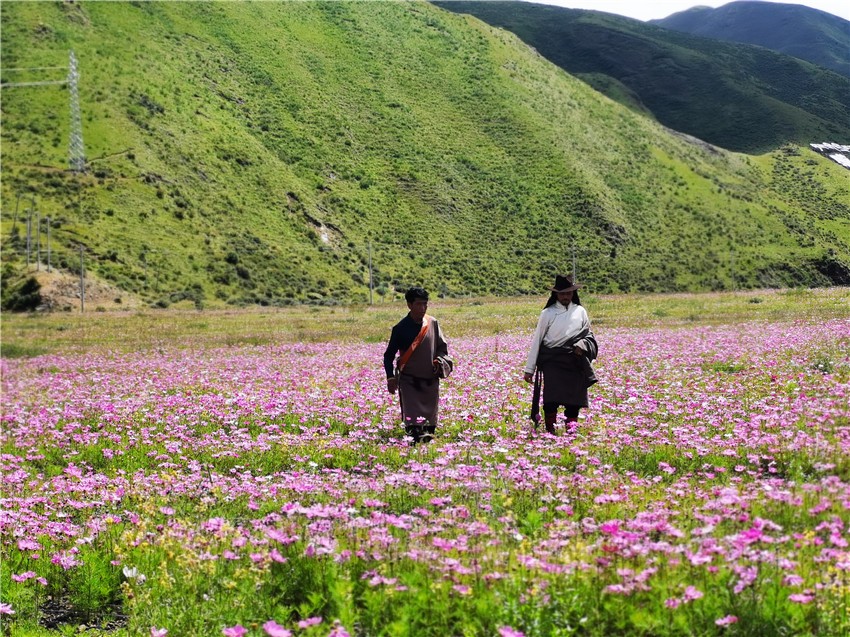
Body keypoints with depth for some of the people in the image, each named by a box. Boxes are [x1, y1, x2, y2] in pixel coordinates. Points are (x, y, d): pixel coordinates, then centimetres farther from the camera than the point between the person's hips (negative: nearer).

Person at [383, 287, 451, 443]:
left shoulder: (433, 323, 4)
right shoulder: (401, 328, -4)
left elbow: (442, 347, 15)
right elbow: (389, 355, 2)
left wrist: (440, 360, -6)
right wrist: (390, 377, -8)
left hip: (431, 380, 4)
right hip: (409, 381, -3)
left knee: (430, 422, 7)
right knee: (412, 418, -17)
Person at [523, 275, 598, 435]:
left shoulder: (580, 312, 11)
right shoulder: (548, 313, 4)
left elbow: (588, 335, 18)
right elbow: (537, 340, 6)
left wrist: (582, 344, -7)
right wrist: (529, 369, 4)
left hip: (574, 362, 2)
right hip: (552, 361, -2)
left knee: (574, 400, -2)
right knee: (552, 399, -14)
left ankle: (572, 432, 6)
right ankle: (550, 432, -5)